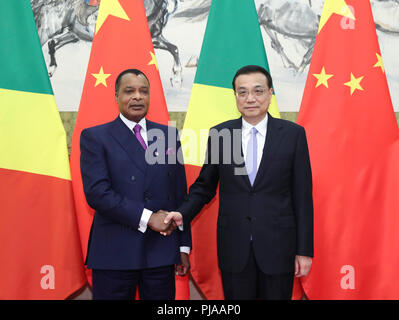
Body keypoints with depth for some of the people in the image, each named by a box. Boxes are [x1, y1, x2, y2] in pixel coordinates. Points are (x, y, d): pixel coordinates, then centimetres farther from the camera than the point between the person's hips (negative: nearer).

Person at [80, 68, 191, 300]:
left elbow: (180, 193, 11)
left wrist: (184, 246, 9)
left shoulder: (168, 135, 10)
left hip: (162, 252, 3)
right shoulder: (95, 137, 1)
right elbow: (96, 192, -11)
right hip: (114, 254, -3)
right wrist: (146, 217, -16)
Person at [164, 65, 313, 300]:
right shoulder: (218, 134, 1)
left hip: (278, 247, -1)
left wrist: (304, 250, -3)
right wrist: (183, 214, -8)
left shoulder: (293, 134, -2)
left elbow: (302, 195, -2)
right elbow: (205, 186, 9)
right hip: (234, 248, 1)